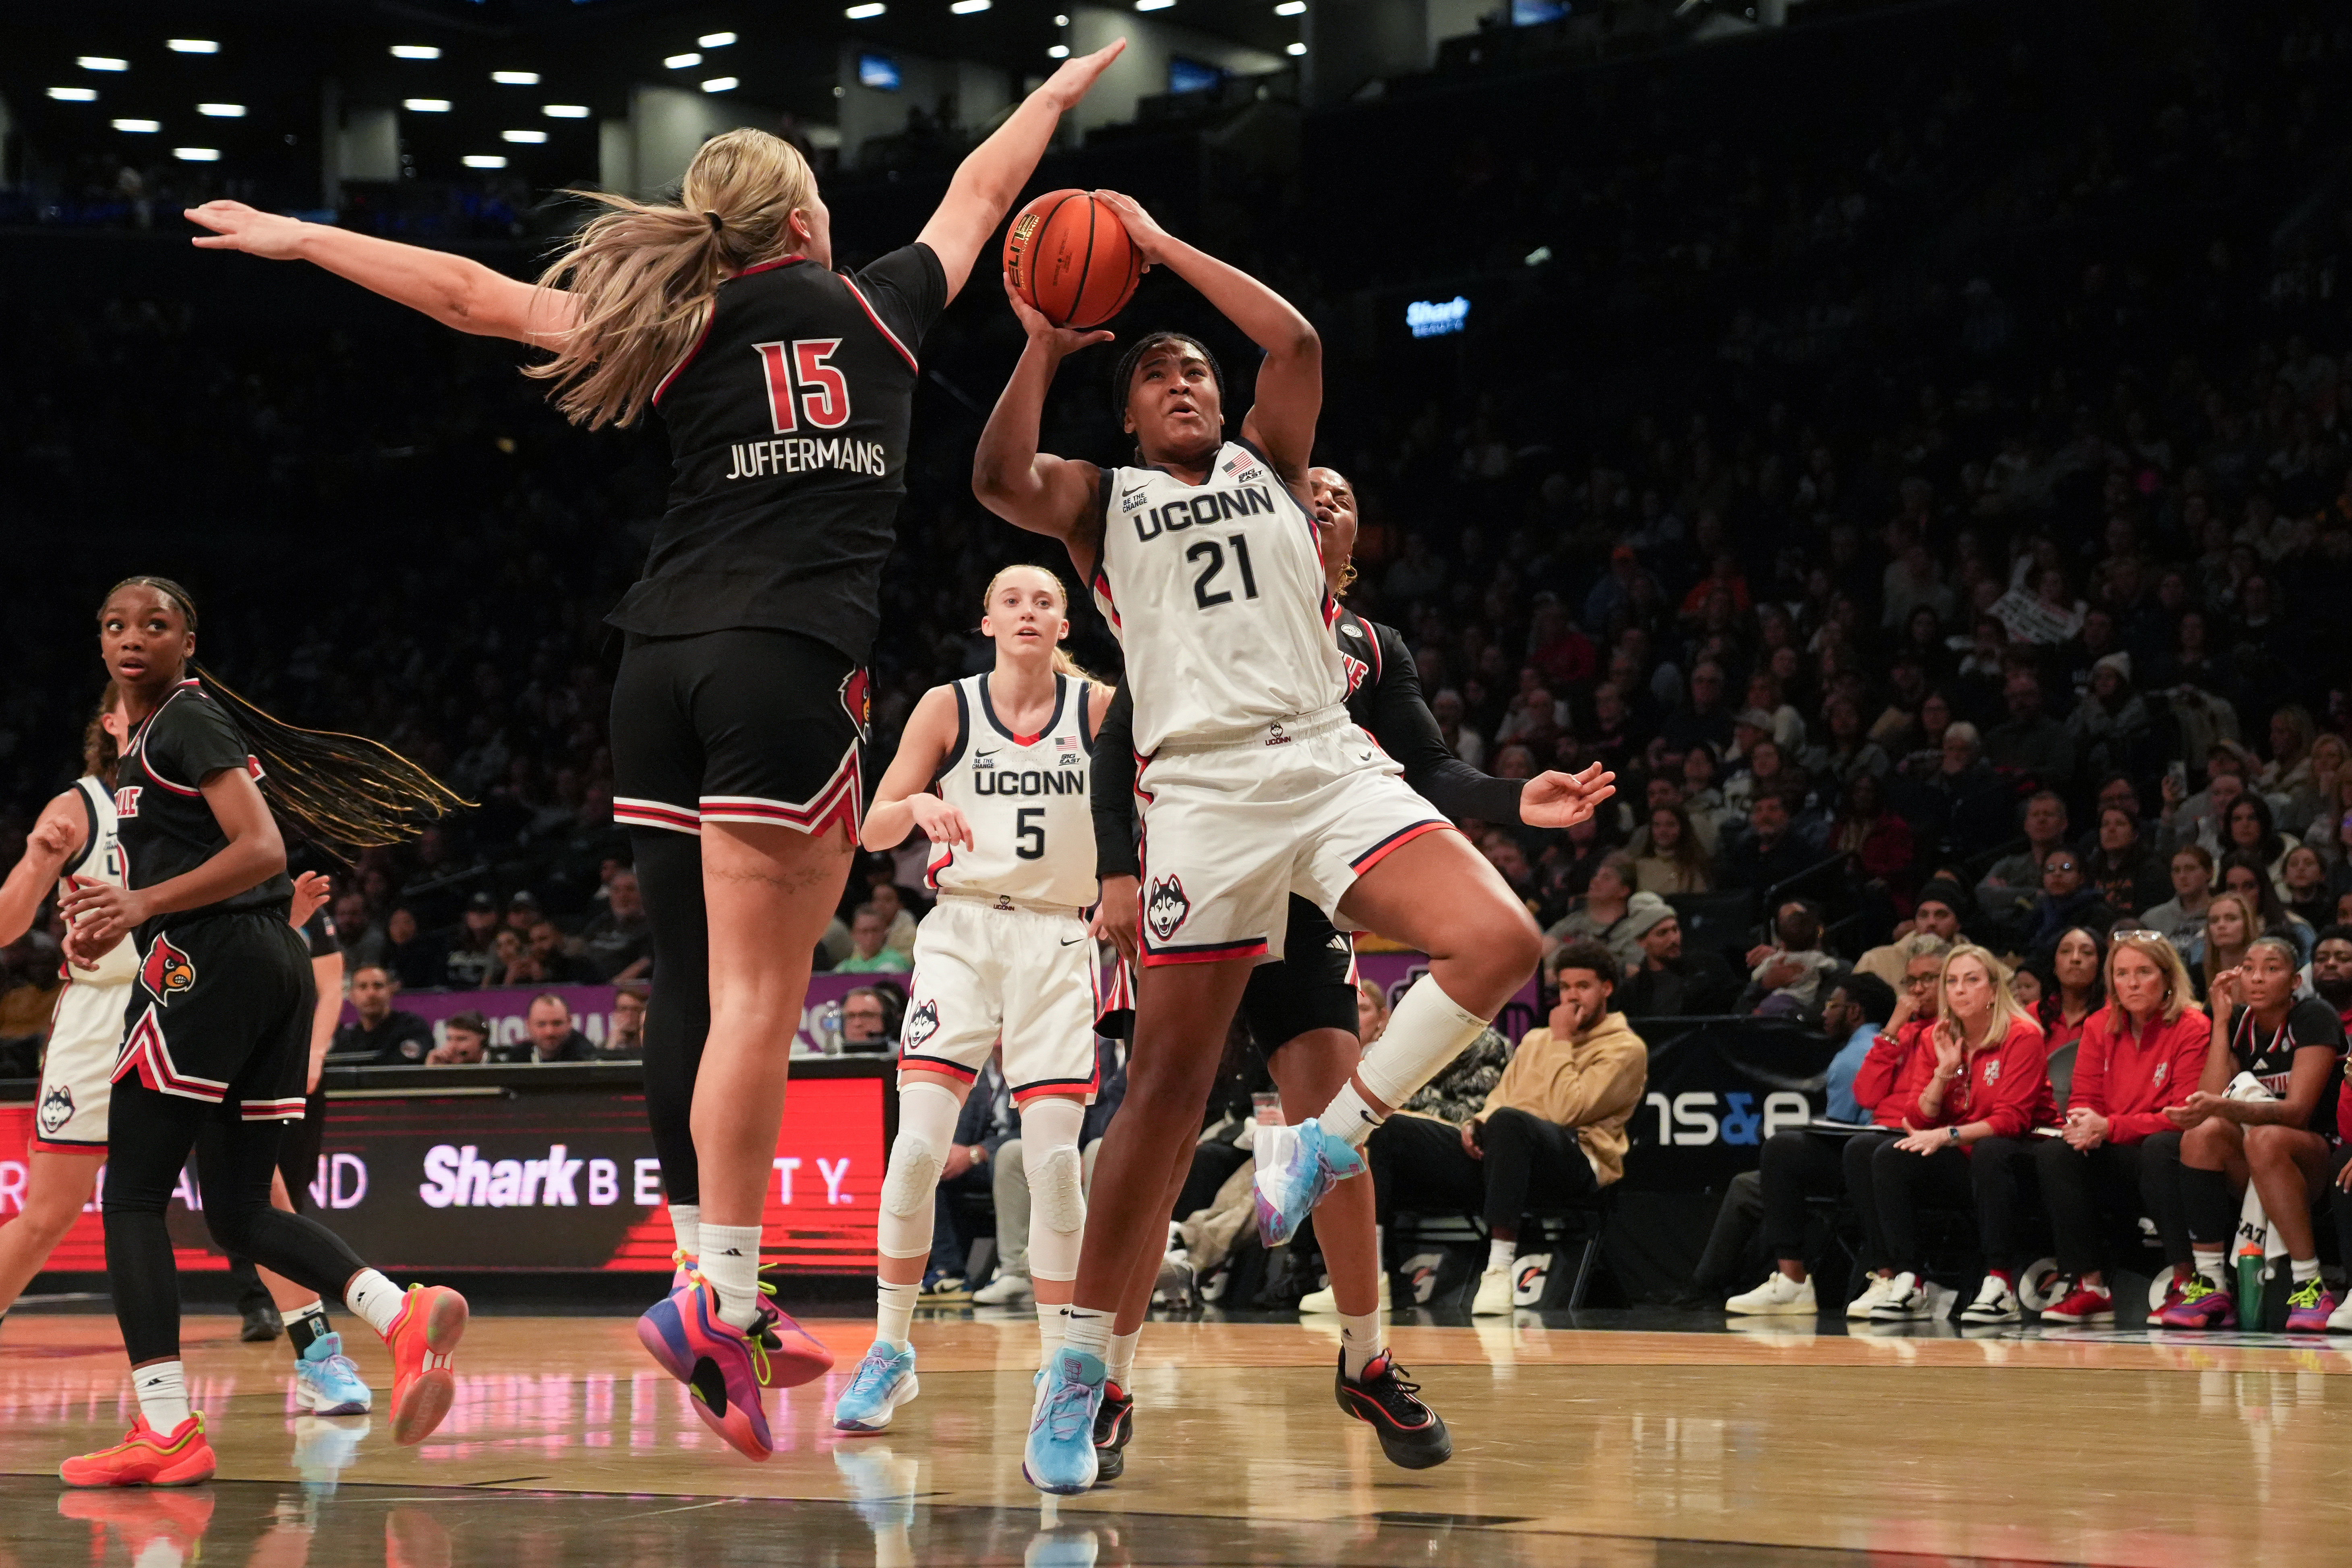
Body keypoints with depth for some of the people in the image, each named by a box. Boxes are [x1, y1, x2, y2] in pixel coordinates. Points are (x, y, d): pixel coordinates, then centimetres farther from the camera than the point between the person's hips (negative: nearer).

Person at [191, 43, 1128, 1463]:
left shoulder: (676, 329, 13)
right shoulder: (879, 306, 11)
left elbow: (472, 294, 14)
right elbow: (982, 193, 29)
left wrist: (297, 239, 24)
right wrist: (1062, 91, 46)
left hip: (665, 656, 3)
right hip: (793, 660, -3)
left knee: (696, 981, 7)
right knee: (759, 986, -8)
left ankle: (722, 1298, 8)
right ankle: (716, 1297, -14)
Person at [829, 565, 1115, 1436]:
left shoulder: (1098, 707, 3)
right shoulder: (949, 706, 2)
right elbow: (874, 831, 2)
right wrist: (920, 806, -20)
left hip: (1058, 944, 0)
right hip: (961, 932, 0)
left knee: (1054, 1159, -7)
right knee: (919, 1144, -12)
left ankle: (1058, 1364, 4)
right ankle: (891, 1348, 2)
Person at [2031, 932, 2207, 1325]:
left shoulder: (2192, 1028, -8)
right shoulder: (2100, 1027, 9)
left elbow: (2185, 1115, -15)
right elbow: (2083, 1097, 7)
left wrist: (2108, 1128, -24)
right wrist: (2082, 1123, -20)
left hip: (2167, 1157, -5)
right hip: (2119, 1167, 5)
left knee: (2161, 1147, -38)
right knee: (2053, 1153, -21)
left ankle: (2184, 1281, -33)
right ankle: (2089, 1287, -20)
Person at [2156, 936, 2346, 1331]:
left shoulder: (2315, 1018, -11)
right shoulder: (2236, 1023, 5)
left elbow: (2297, 1110, -23)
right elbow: (2213, 1097, -9)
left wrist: (2222, 1107, -39)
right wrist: (2221, 1021, -12)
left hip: (2317, 1160, -4)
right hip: (2246, 1174, 4)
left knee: (2265, 1138, -37)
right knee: (2202, 1133, -28)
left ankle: (2311, 1288, -33)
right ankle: (2210, 1288, -28)